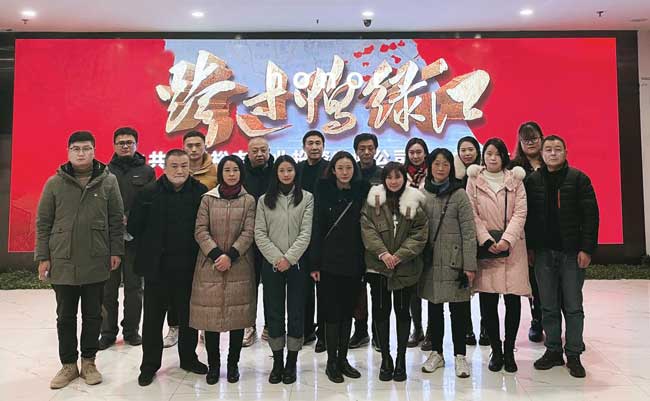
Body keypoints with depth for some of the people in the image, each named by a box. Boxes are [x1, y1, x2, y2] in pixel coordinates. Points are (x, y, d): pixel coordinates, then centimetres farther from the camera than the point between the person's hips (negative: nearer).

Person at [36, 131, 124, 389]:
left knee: (93, 315, 11)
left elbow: (117, 219, 1)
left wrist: (116, 251, -1)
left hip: (96, 263, 0)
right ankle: (68, 365, 27)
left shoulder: (108, 181, -1)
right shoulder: (54, 183, 0)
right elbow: (43, 222, 3)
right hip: (62, 263, 1)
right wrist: (43, 257, -1)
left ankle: (88, 361, 27)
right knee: (65, 317, 12)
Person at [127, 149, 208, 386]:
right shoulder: (149, 193, -3)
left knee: (188, 315, 14)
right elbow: (134, 227, 0)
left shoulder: (201, 192, -4)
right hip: (156, 267, 0)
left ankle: (188, 358, 33)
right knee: (153, 318, 11)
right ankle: (149, 365, 26)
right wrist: (150, 248, 2)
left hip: (188, 267, 1)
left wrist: (195, 251, -1)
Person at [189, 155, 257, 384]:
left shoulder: (249, 201, 4)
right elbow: (200, 231, -1)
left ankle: (233, 364, 20)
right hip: (210, 264, 0)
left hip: (239, 266, 0)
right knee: (210, 314, 2)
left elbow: (249, 233, -4)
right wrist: (216, 254, -14)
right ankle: (213, 365, 18)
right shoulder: (208, 199, 6)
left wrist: (230, 256, -15)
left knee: (238, 314, 4)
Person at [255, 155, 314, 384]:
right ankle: (277, 362, 20)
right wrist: (276, 258, -11)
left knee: (296, 312, 4)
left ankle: (291, 363, 18)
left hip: (297, 264, -1)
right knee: (274, 312, 6)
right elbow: (259, 234, 1)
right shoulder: (265, 200, 8)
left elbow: (306, 232, -5)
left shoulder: (306, 198, 3)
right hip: (271, 264, 1)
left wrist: (289, 258, -14)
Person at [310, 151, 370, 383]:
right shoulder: (324, 192, -2)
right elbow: (317, 228, -4)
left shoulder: (362, 192, 4)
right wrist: (314, 263, -9)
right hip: (329, 261, -2)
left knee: (347, 311, 11)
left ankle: (343, 359, 24)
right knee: (332, 312, 3)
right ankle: (331, 361, 16)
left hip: (353, 262, 2)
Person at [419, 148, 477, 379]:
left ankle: (459, 356, 19)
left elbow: (469, 232, -6)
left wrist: (469, 265, -11)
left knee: (458, 309, 5)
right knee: (434, 308, 12)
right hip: (431, 261, 3)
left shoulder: (459, 194, -3)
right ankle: (436, 353, 27)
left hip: (454, 260, -3)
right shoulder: (422, 193, 6)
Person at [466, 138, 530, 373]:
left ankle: (509, 350, 18)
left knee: (513, 300, 1)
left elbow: (520, 213, 0)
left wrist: (506, 239, -13)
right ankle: (496, 350, 17)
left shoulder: (515, 180, 9)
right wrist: (487, 241, -11)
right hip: (485, 248, -1)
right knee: (487, 303, 0)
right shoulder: (474, 181, 6)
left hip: (512, 248, 1)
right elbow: (472, 214, 0)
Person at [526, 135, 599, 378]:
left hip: (572, 253, -2)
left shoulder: (579, 179, 0)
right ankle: (553, 351, 21)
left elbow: (591, 215, -4)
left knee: (573, 306, 6)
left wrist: (587, 249, -10)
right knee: (548, 306, 9)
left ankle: (573, 355, 17)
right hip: (543, 253, 2)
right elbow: (527, 216, 7)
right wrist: (530, 247, 3)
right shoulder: (532, 181, 6)